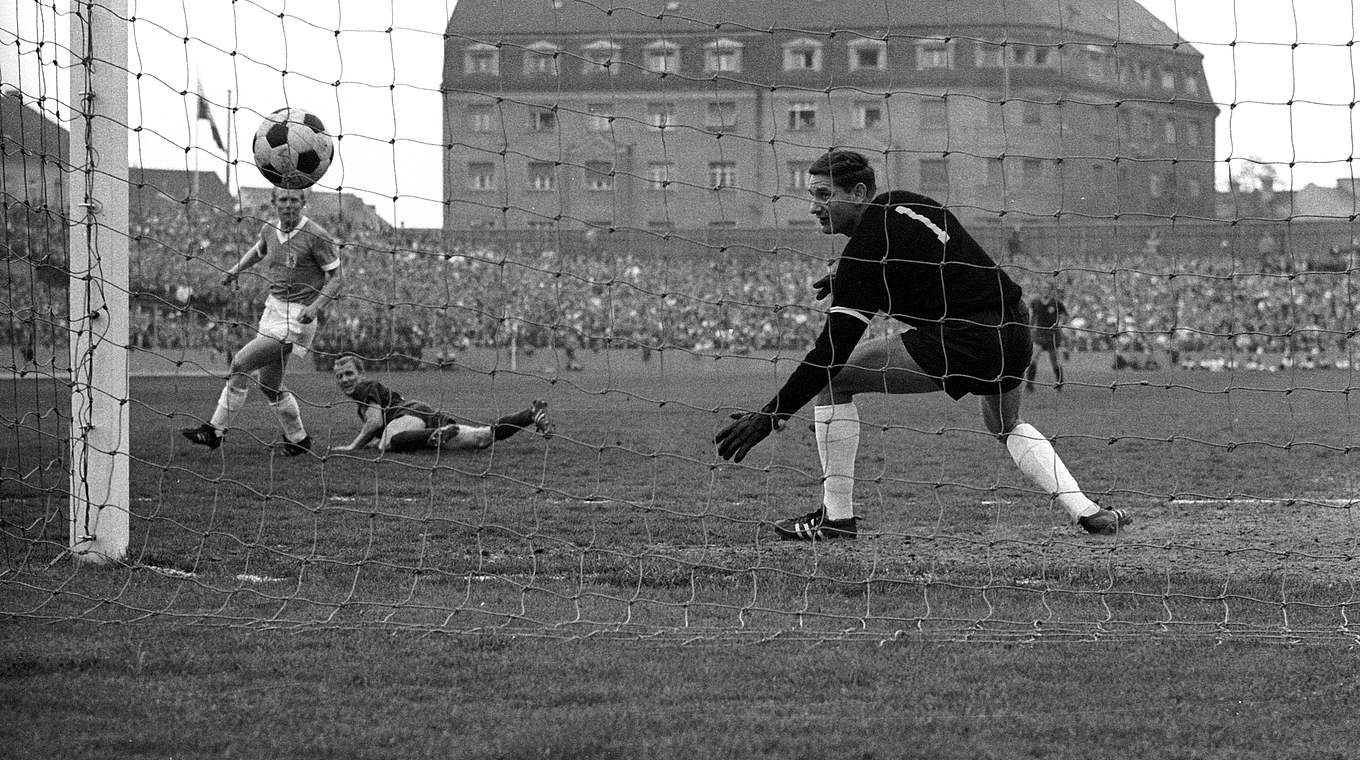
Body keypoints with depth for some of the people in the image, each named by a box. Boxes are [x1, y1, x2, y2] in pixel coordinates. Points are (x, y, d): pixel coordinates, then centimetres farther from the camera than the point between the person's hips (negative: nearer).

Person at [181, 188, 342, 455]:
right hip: (273, 308, 8)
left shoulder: (316, 236, -14)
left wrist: (315, 306, -24)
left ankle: (215, 430, -6)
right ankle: (298, 439, 27)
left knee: (241, 363, -14)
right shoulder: (269, 229, 6)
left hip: (297, 317, -8)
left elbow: (335, 278, -10)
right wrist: (236, 270, 17)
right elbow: (258, 251, 30)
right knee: (268, 384, 11)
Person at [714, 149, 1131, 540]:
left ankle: (837, 515, 1)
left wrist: (771, 415, -15)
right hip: (1015, 327, 9)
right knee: (1007, 426, 37)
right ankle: (1086, 511, 23)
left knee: (833, 376, 0)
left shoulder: (868, 251, -12)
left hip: (963, 344, -9)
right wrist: (847, 279, 32)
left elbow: (833, 349, -15)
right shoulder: (904, 204, 11)